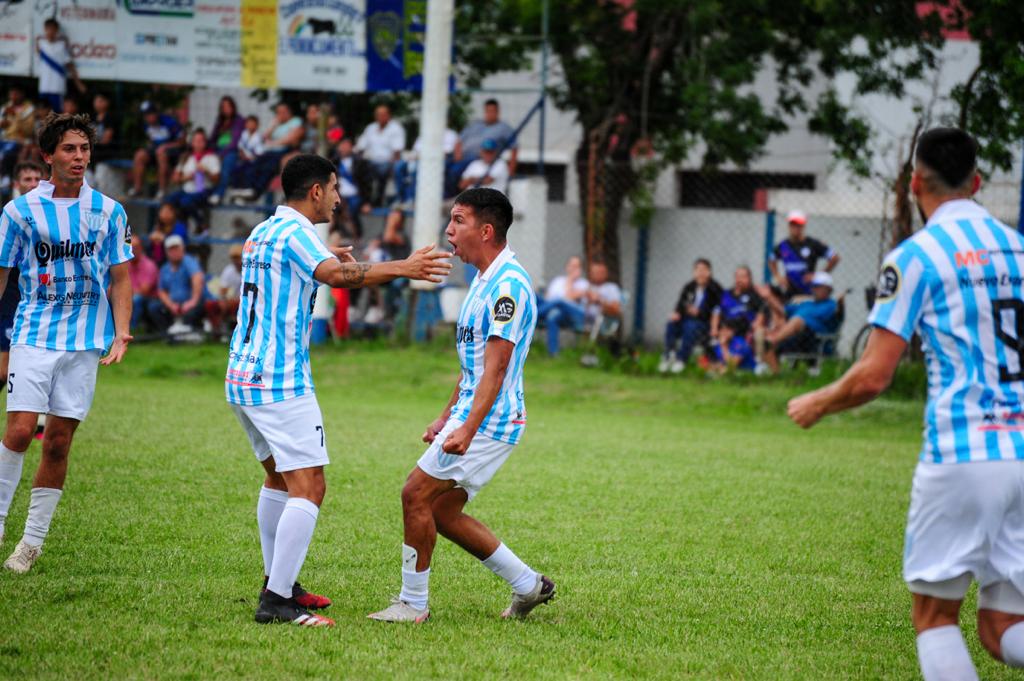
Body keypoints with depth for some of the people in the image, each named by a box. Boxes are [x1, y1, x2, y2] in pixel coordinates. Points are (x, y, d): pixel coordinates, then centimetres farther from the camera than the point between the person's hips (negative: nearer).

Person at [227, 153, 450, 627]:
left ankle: (279, 583, 29)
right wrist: (402, 268, -36)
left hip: (243, 378, 10)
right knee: (308, 487, -11)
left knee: (279, 478, 22)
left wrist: (328, 266, 27)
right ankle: (277, 602, -17)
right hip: (281, 383, -10)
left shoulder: (262, 233, 16)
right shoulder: (295, 233, -13)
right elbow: (335, 275, -32)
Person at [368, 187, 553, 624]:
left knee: (417, 494, -10)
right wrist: (446, 417, 26)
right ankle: (527, 584, 18)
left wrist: (467, 430, -30)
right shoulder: (484, 280, 15)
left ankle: (413, 604, -1)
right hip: (469, 417, 10)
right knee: (442, 513, 10)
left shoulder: (508, 285, -18)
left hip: (489, 422, -10)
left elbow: (495, 368, -24)